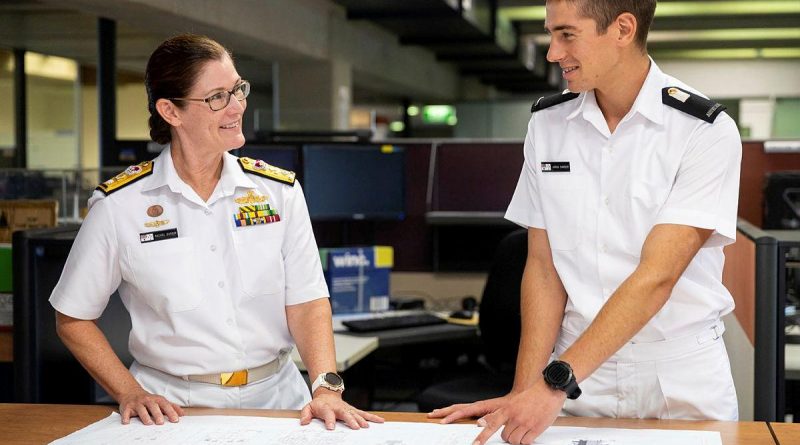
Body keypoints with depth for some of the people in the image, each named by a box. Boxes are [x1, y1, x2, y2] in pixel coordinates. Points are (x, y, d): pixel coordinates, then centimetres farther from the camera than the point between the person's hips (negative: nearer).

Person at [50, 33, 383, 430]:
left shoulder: (279, 190, 4)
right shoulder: (118, 205, -3)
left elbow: (306, 301, 0)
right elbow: (73, 319, 4)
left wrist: (326, 386, -15)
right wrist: (130, 393, -7)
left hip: (275, 397, 2)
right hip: (171, 405, -2)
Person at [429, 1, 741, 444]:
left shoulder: (706, 132, -13)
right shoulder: (547, 123, 0)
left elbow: (657, 275, -20)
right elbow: (543, 266, 0)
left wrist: (556, 382, -27)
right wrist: (524, 391, -10)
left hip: (680, 377, -2)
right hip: (574, 377, 3)